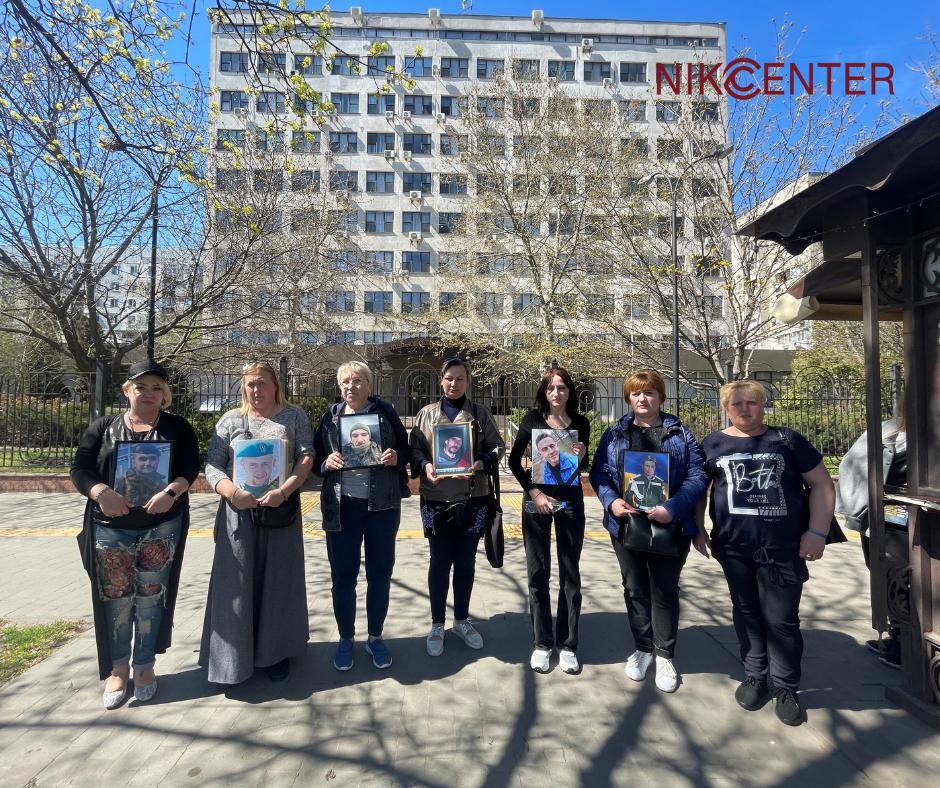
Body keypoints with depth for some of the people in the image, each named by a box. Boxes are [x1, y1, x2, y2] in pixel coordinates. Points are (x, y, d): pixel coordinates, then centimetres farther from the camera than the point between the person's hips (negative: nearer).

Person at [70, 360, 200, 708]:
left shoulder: (177, 427, 4)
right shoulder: (103, 427, 7)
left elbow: (191, 466, -5)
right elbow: (79, 469, 0)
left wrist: (171, 492, -23)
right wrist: (101, 492, -19)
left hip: (162, 526, -1)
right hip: (111, 528, 1)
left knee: (150, 597, 5)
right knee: (116, 599, 5)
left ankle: (145, 665, 20)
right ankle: (118, 668, 22)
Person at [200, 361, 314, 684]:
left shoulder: (294, 416, 5)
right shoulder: (230, 420, 9)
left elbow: (306, 457, -5)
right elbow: (212, 464, 3)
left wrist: (283, 491, -18)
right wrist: (232, 492, -15)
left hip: (281, 511, -1)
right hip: (239, 512, 1)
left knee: (277, 579, 6)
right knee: (236, 581, 3)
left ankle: (275, 651, 22)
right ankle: (232, 657, 17)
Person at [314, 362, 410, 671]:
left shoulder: (385, 411, 1)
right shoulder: (330, 417, 5)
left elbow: (406, 450, 5)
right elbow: (316, 458, 8)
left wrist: (397, 457, -16)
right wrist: (326, 463, -14)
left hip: (382, 504, 0)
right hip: (342, 505, 1)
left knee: (380, 572, 10)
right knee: (343, 574, 8)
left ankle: (375, 637, 29)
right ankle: (345, 639, 28)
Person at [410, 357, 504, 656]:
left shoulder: (480, 413, 5)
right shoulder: (426, 413, 5)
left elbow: (496, 446, 2)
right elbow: (414, 449, 3)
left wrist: (481, 464, -17)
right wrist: (425, 465, -18)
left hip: (472, 500, 1)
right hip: (436, 500, 0)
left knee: (466, 563, 12)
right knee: (439, 563, 7)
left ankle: (462, 621, 31)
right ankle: (437, 625, 24)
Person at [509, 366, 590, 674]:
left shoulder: (581, 423, 2)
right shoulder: (533, 418, -3)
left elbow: (583, 467, 12)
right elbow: (514, 460, -2)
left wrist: (581, 457, -10)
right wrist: (533, 492, -11)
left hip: (570, 501, 1)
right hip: (537, 500, -1)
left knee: (570, 574, 7)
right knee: (537, 573, 6)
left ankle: (567, 644, 20)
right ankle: (541, 643, 20)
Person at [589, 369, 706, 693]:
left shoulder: (681, 433, -1)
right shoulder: (614, 433, 5)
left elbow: (697, 476, -7)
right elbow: (598, 472, 4)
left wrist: (672, 508, -20)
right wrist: (612, 501, -14)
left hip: (670, 527, -2)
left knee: (665, 591, 9)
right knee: (634, 588, 14)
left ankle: (664, 655, 26)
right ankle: (643, 648, 32)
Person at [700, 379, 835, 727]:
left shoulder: (786, 440, 1)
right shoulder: (713, 444, 4)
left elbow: (821, 483, 3)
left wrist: (817, 532, -5)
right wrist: (698, 529, 5)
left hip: (783, 548, -1)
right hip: (734, 547, 2)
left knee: (782, 619, 5)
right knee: (747, 613, 14)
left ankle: (785, 687, 22)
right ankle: (755, 675, 30)